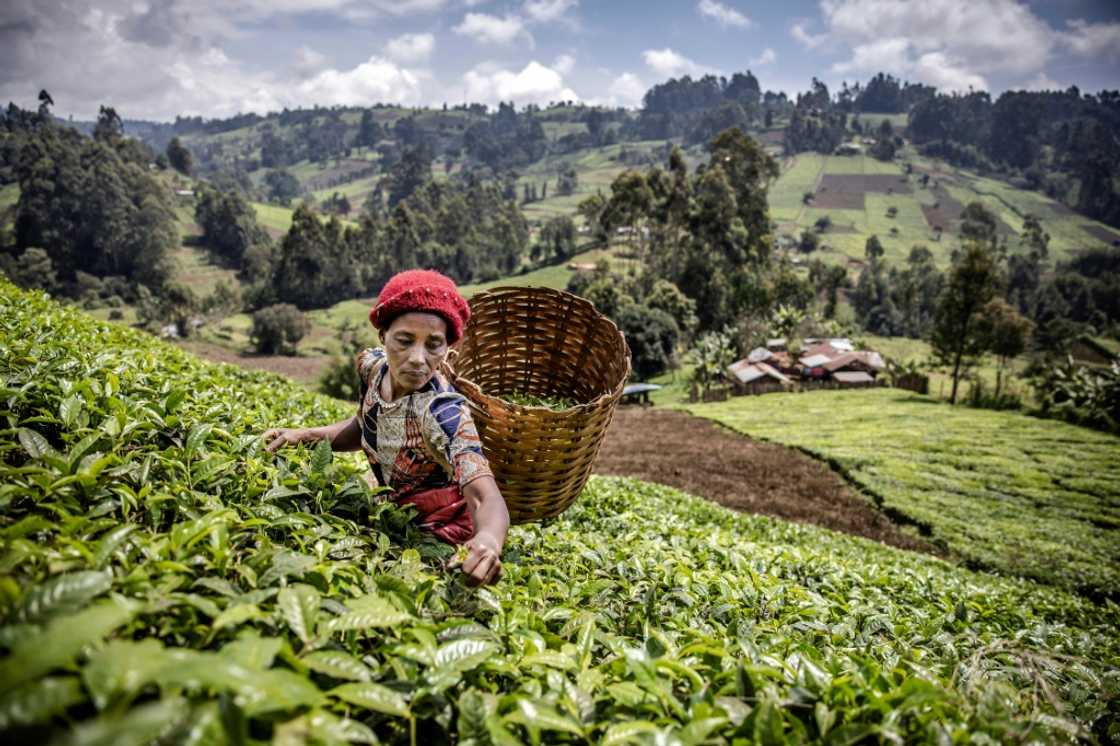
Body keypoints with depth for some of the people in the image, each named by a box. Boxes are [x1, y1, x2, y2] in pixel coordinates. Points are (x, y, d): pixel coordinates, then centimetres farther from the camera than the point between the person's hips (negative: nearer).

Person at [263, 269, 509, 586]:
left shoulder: (444, 413, -31)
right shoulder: (374, 365, -12)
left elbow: (486, 498, -42)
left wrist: (488, 540, -64)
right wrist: (307, 435, -7)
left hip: (442, 535, -6)